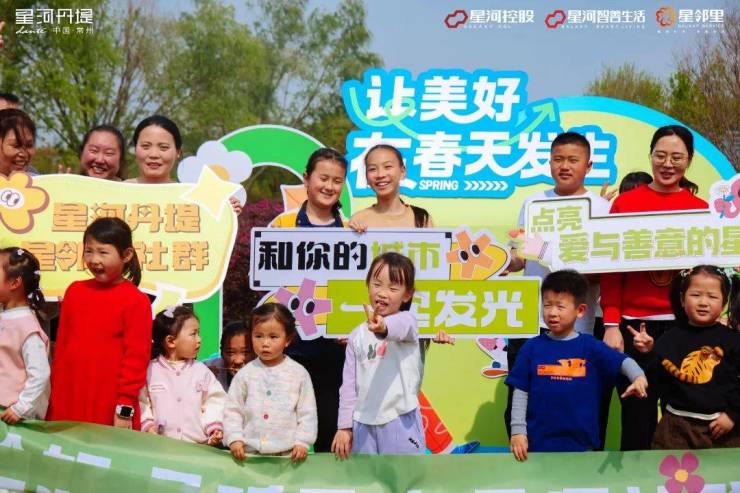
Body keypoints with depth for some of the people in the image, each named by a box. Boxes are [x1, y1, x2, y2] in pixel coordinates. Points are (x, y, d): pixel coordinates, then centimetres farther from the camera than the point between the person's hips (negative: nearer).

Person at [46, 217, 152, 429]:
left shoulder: (136, 301, -8)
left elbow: (136, 357, -8)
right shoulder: (75, 291, 7)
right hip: (67, 403, 5)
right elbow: (61, 345, 12)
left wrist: (126, 407, -9)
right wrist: (55, 397, 12)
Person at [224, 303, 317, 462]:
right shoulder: (246, 373, 3)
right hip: (250, 452, 1)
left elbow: (307, 413, 2)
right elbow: (232, 409, 5)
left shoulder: (299, 373, 0)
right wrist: (234, 438, -6)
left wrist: (302, 442, -6)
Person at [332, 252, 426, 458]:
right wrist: (344, 426, 6)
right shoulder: (358, 335, 8)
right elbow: (349, 383, 10)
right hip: (364, 423, 5)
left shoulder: (406, 321, -5)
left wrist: (384, 327, -55)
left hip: (400, 420, -4)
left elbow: (402, 327, -32)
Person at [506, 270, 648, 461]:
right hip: (537, 442, 0)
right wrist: (517, 430, -5)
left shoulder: (590, 346, 0)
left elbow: (623, 361, -9)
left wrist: (639, 377, -31)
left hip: (581, 442, 0)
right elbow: (520, 393, 1)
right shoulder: (532, 347, 0)